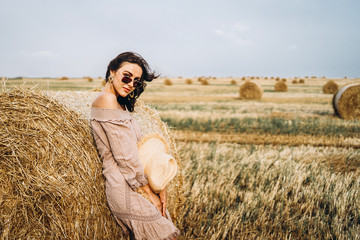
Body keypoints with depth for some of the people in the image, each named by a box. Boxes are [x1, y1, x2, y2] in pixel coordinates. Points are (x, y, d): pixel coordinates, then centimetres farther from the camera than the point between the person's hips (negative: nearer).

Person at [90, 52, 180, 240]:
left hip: (137, 186, 9)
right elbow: (124, 155, -17)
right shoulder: (107, 99, -13)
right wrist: (150, 192, -11)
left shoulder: (122, 104, 16)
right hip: (125, 189, -9)